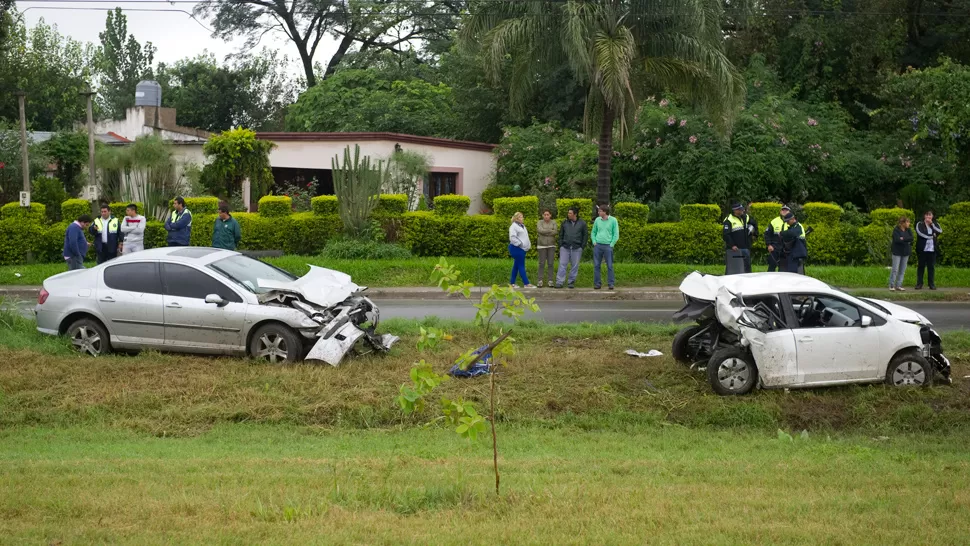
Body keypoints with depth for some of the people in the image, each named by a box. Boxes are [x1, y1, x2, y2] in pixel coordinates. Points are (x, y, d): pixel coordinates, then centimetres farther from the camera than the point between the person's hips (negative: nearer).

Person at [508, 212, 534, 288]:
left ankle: (512, 283, 15)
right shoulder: (513, 226, -10)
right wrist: (520, 243, -21)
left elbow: (525, 237, 27)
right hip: (516, 248, -10)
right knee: (521, 266, -9)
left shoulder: (522, 226, 19)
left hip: (522, 249, 10)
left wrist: (528, 244, 13)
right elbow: (512, 237, -20)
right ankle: (526, 283, -10)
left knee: (516, 266, 11)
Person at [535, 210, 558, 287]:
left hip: (551, 245, 1)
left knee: (550, 264, -1)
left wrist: (544, 232, -16)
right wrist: (551, 230, -15)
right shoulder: (540, 222, -2)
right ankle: (540, 281, 1)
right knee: (542, 264, -2)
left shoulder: (554, 222, 1)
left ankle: (550, 281, 2)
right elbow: (540, 231, -21)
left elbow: (554, 232, -14)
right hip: (542, 245, -1)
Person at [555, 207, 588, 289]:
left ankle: (572, 282, 11)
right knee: (562, 264, -5)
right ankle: (559, 282, -6)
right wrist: (560, 245, 3)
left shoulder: (582, 223, 2)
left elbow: (585, 236, 3)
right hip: (565, 247, 1)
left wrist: (582, 247, -3)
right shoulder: (565, 223, 7)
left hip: (576, 248, -1)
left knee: (575, 265, 3)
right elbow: (561, 235, 12)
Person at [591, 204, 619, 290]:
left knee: (609, 266, -2)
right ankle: (597, 283, 8)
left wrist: (611, 245, -8)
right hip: (597, 246, 3)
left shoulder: (613, 220, -2)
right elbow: (593, 232, 16)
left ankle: (611, 284, 3)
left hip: (608, 246, -3)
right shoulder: (597, 220, 7)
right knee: (596, 265, 3)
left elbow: (616, 234, -1)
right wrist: (594, 242, 3)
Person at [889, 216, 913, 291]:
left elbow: (911, 238, -7)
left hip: (905, 252, 5)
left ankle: (899, 285, 9)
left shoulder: (909, 230, 9)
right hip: (897, 252, -5)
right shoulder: (896, 230, -8)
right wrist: (907, 241, -13)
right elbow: (897, 240, -21)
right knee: (895, 269, -5)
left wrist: (903, 239, -17)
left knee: (902, 270, 4)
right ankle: (891, 285, 1)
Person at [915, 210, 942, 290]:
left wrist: (932, 224, -8)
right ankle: (919, 284, 5)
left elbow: (940, 231, -6)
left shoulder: (935, 224, 13)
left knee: (931, 267, 3)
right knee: (921, 266, 2)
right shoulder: (920, 224, 4)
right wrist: (931, 236, -11)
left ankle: (932, 284, 6)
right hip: (922, 249, -2)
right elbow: (920, 233, -13)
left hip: (932, 250, 2)